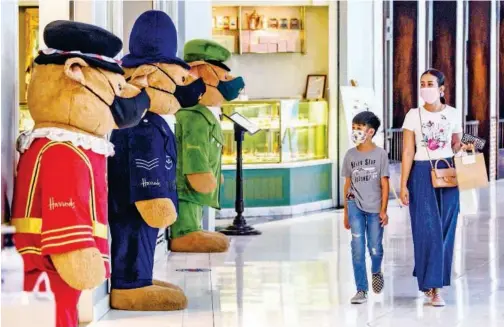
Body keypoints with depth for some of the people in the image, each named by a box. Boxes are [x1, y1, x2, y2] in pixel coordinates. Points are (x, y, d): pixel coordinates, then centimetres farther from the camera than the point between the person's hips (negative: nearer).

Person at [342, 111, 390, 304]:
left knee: (375, 248, 2)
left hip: (374, 208, -1)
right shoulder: (350, 155, 7)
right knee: (357, 247, -9)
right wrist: (346, 212, 12)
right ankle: (361, 290, -4)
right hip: (355, 205, 1)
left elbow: (384, 184, -1)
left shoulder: (380, 154, -1)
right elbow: (348, 184, 12)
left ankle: (376, 271, 37)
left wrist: (383, 210, -6)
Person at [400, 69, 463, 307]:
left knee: (445, 229, 1)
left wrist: (464, 148, -10)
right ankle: (432, 286, -4)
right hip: (422, 174, -2)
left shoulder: (453, 115, 4)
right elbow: (408, 152, -1)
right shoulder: (413, 115, 0)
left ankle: (434, 281, 14)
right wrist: (403, 185, -5)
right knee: (428, 229, -8)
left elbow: (456, 146, 14)